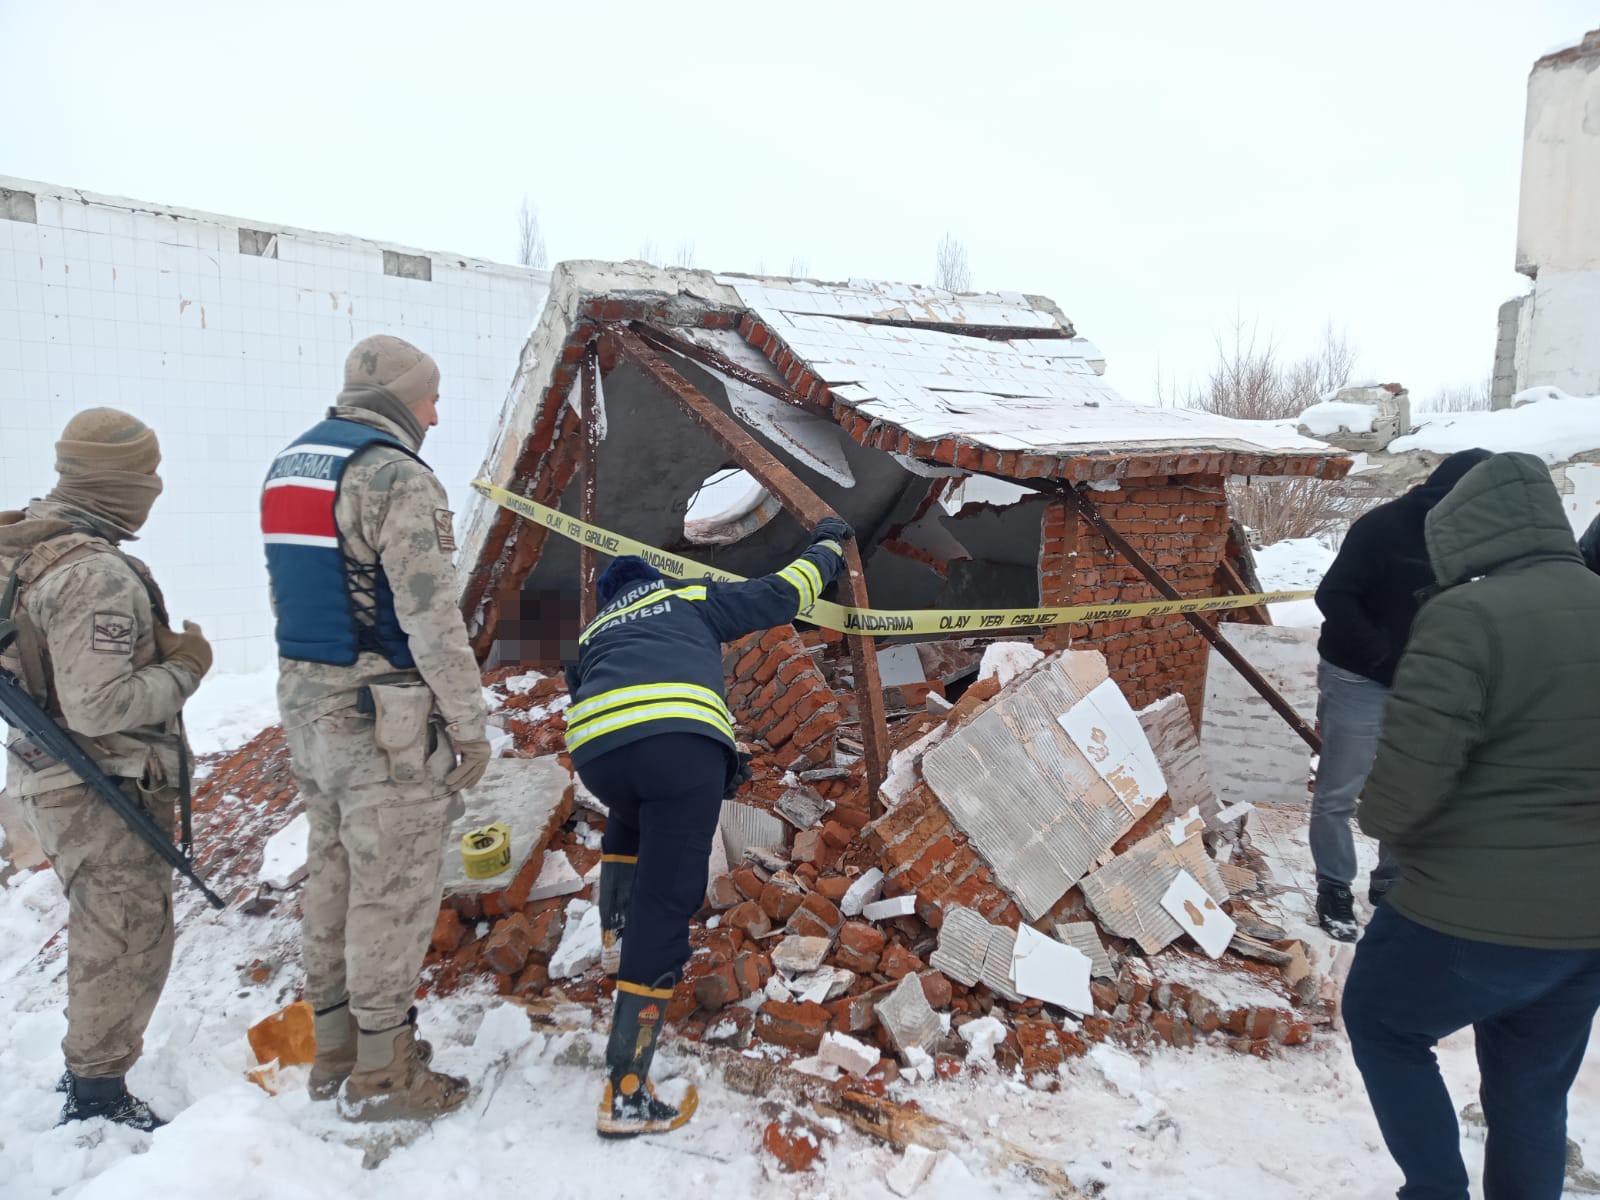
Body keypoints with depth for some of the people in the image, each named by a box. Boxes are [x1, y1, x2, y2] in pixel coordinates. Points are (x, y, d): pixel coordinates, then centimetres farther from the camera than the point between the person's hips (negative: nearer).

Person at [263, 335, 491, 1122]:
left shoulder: (288, 465, 12)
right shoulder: (394, 475, -17)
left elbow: (289, 593, 16)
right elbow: (432, 616, -21)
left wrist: (312, 691, 21)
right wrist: (468, 726, -14)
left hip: (306, 704, 9)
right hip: (383, 718, -9)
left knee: (333, 872, 19)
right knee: (393, 888, 4)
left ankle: (336, 1047, 34)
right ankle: (381, 1073, 19)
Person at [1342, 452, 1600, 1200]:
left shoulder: (1469, 617, -21)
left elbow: (1402, 783, -24)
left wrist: (1380, 820, -4)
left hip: (1479, 914, -7)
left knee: (1381, 1024, 20)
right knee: (1533, 1087, 24)